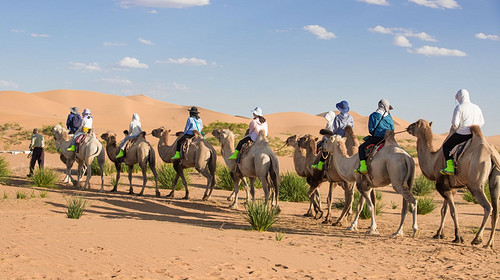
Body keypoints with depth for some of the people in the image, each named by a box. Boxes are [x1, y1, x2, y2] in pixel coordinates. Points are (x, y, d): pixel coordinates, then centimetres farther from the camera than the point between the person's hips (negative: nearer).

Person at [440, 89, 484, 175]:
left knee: (446, 146, 8)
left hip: (462, 134, -6)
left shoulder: (459, 108, -8)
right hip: (475, 135, 6)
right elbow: (482, 122, 16)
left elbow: (455, 124, -12)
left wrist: (454, 128, 9)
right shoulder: (476, 108, 11)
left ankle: (450, 167, -5)